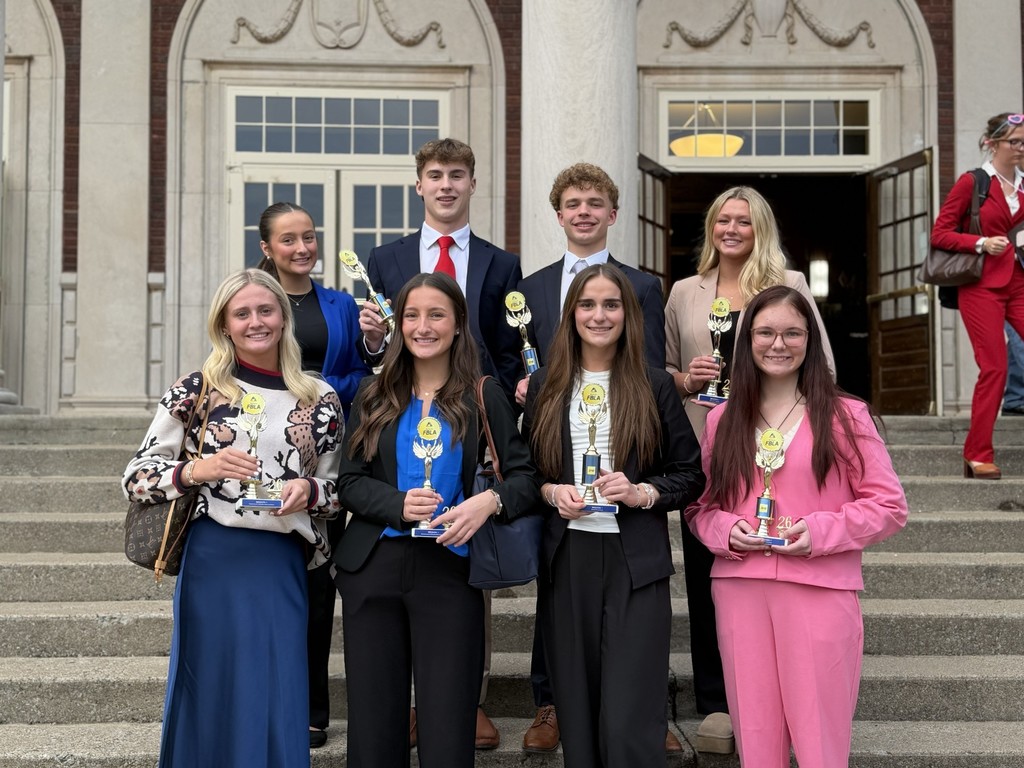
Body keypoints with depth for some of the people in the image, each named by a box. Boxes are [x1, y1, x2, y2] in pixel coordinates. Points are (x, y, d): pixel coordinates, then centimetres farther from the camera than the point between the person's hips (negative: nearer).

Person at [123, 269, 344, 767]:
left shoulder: (320, 400, 7)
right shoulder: (195, 390, 2)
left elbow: (338, 491, 13)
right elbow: (136, 477, 3)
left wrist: (309, 491, -9)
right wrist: (196, 470, -14)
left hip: (282, 565, 2)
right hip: (213, 560, -1)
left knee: (279, 705, 3)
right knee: (213, 695, 6)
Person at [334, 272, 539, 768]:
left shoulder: (483, 397, 3)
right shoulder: (374, 396, 7)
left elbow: (525, 475, -1)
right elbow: (349, 482, 4)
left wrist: (490, 501, -21)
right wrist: (398, 503, -15)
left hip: (450, 567, -2)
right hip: (373, 566, 2)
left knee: (448, 726, -2)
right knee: (373, 721, 7)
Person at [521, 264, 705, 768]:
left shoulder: (655, 386, 3)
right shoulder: (546, 386, 8)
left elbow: (691, 474, 5)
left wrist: (643, 493, -13)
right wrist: (551, 493, -7)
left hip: (636, 563, -2)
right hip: (566, 560, 3)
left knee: (629, 725, -8)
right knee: (576, 713, 9)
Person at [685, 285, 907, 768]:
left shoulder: (845, 415, 1)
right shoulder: (722, 421, 10)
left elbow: (889, 505, 0)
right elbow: (700, 507, 14)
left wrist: (820, 531, -13)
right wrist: (725, 530, -8)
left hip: (820, 592, -3)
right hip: (739, 590, 3)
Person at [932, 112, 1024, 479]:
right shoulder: (971, 182, -3)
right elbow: (939, 234, -4)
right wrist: (981, 243, -15)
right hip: (983, 286, -5)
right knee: (994, 368, -6)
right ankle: (978, 456, 4)